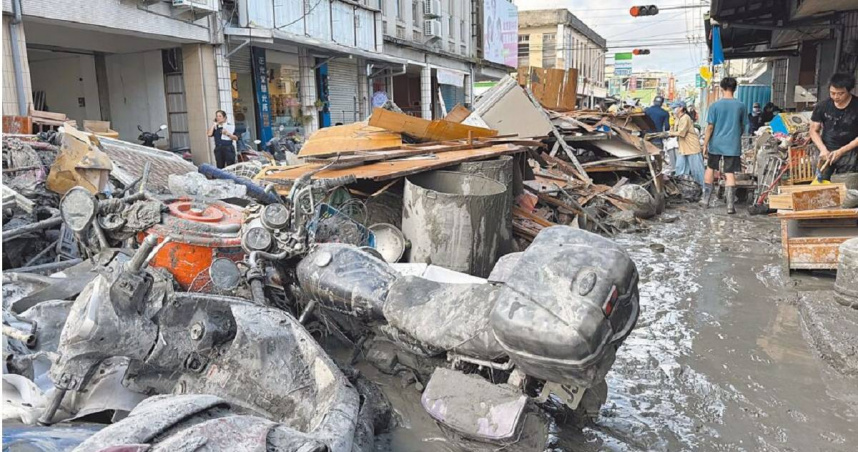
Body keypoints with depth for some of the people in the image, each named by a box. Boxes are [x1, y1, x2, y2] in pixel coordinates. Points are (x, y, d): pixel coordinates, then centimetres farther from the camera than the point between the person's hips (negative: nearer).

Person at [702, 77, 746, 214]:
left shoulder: (715, 106, -6)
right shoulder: (741, 106, 0)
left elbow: (710, 127, -7)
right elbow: (743, 126, 9)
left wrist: (705, 144, -2)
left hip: (716, 144, 0)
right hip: (733, 145, 1)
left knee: (710, 169, 17)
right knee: (730, 173, 0)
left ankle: (706, 199, 22)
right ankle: (730, 205, -4)